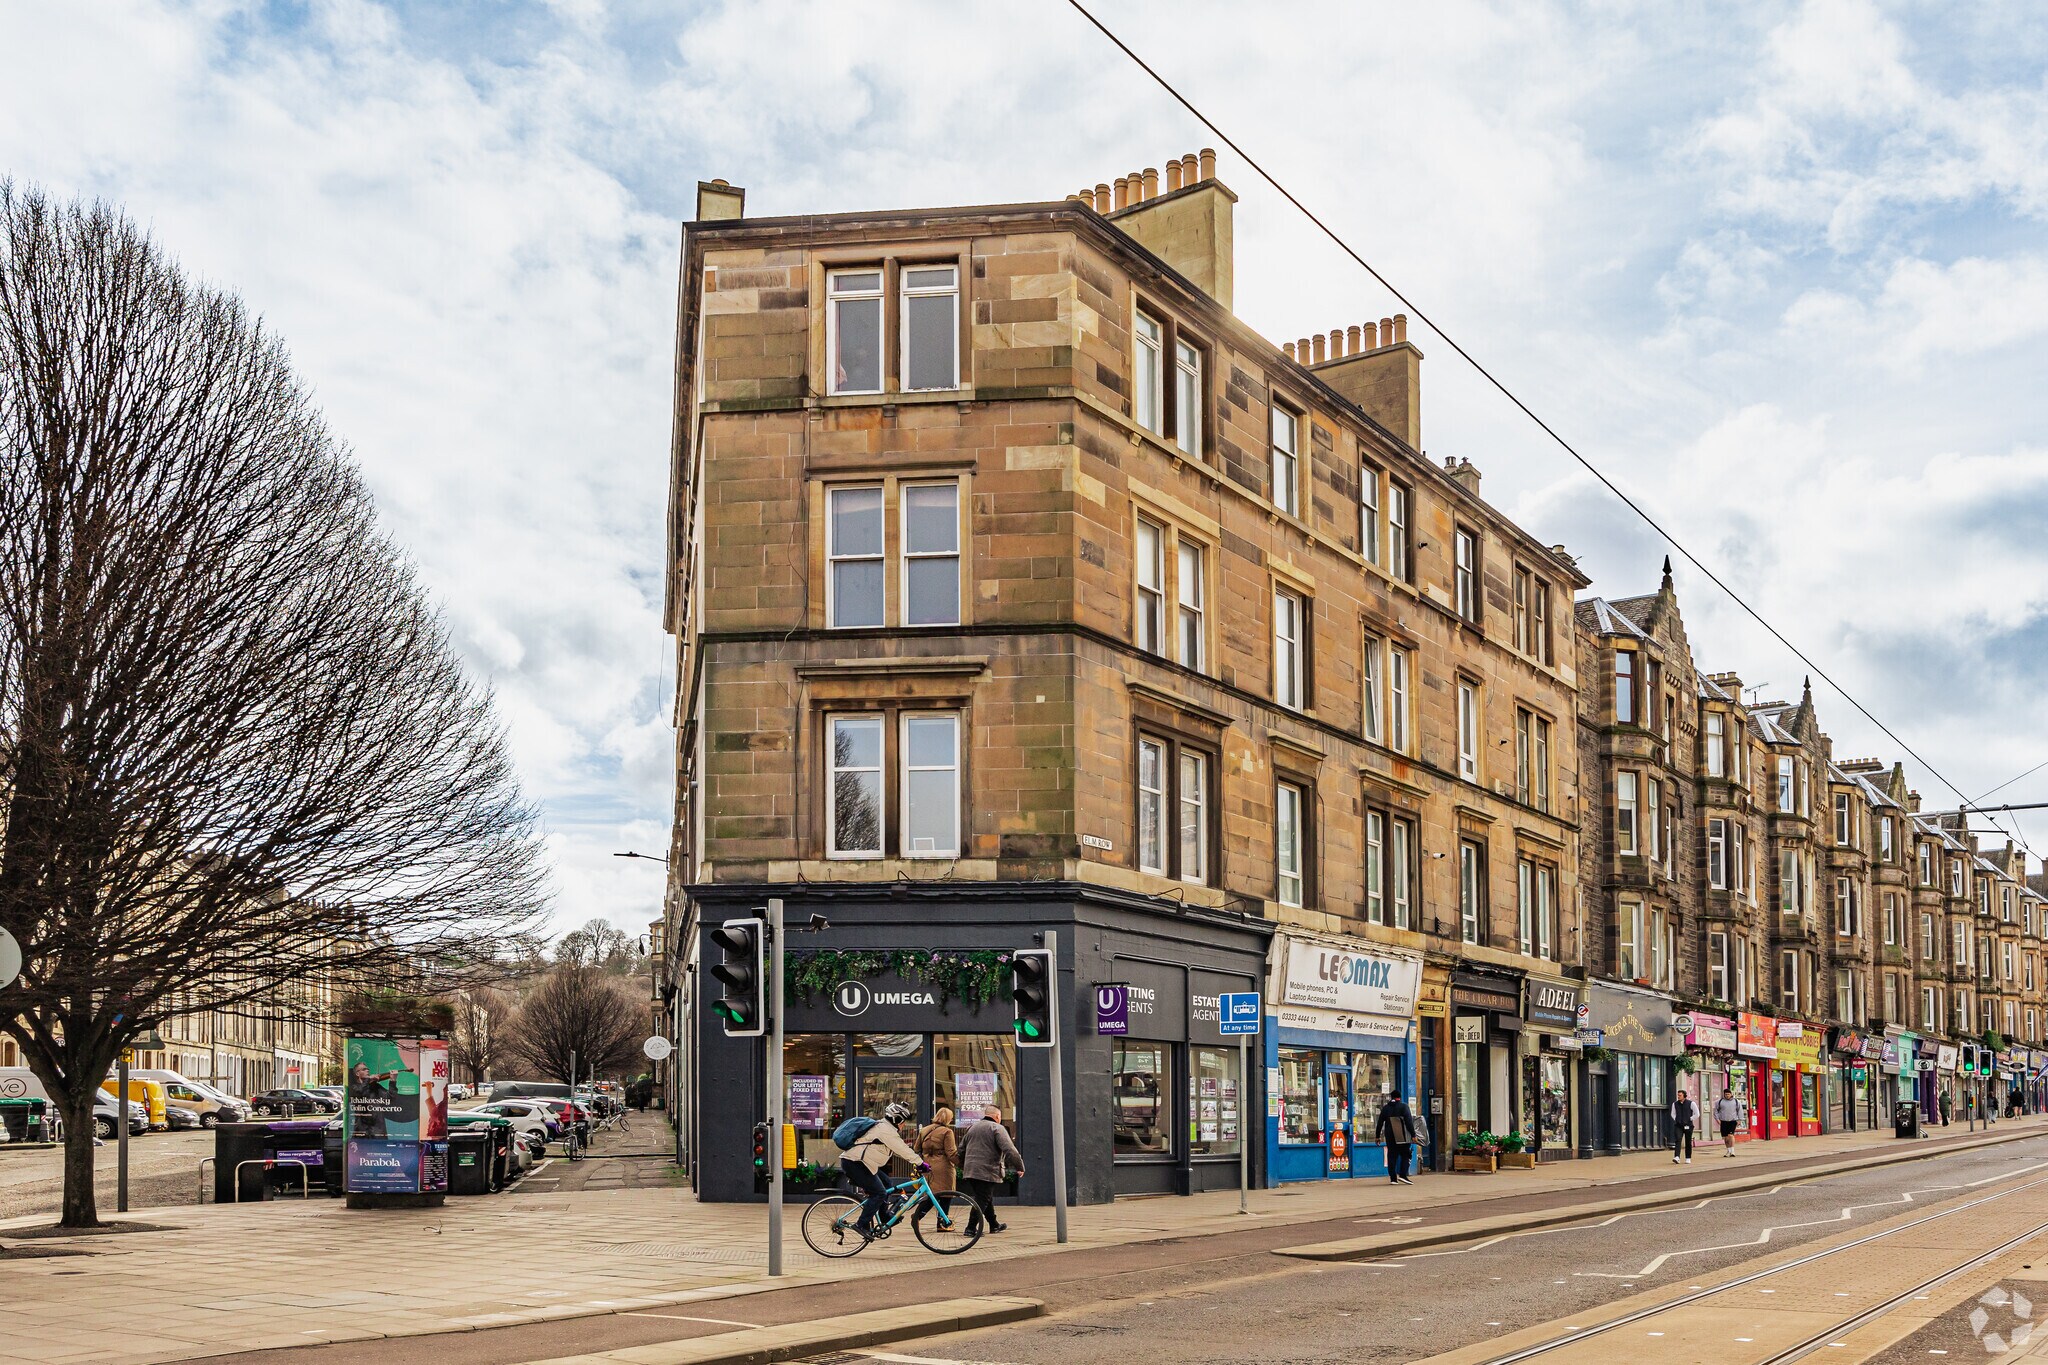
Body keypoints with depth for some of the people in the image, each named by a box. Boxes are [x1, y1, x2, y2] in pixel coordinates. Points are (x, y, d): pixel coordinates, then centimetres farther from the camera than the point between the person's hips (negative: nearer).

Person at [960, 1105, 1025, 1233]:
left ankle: (994, 1225, 32)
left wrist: (963, 1167, 39)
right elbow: (1009, 1150, -17)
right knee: (982, 1200, -6)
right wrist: (1020, 1167, -9)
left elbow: (961, 1150, 26)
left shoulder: (972, 1128, 18)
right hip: (987, 1172, -8)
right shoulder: (997, 1128, -6)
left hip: (970, 1172, 8)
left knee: (987, 1198, 20)